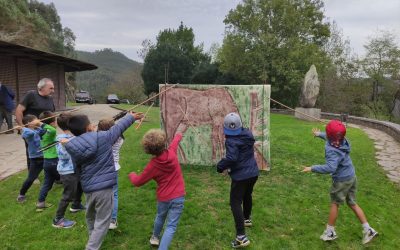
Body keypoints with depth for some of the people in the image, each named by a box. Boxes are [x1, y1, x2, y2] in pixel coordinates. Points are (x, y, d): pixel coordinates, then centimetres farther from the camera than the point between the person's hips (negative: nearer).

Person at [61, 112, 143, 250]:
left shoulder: (73, 147, -2)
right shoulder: (103, 137, -12)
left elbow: (77, 167, 4)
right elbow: (119, 127, 1)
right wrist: (131, 117, 17)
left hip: (87, 188, 5)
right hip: (104, 186, -5)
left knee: (90, 217, 28)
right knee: (102, 222, 6)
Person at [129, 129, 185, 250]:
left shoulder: (153, 165, -17)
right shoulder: (171, 152, -12)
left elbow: (138, 182, -5)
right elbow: (176, 140, 14)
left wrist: (132, 175, 17)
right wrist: (178, 135, 36)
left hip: (163, 198, 0)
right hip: (178, 197, 0)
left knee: (160, 217, 30)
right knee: (171, 226, 3)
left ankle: (155, 237, 54)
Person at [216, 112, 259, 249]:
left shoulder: (231, 141, -21)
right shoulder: (248, 134, 4)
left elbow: (231, 158, -31)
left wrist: (220, 166, -14)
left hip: (240, 176, -8)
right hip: (253, 172, 8)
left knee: (236, 203, -3)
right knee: (247, 195, 29)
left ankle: (241, 237, -7)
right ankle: (247, 219, 52)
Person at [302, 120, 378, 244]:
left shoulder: (332, 150, -29)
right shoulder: (342, 140, -3)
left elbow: (330, 168, -38)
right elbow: (329, 137, 20)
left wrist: (312, 168, -32)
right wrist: (319, 134, 33)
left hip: (342, 180, -8)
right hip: (351, 177, 8)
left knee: (335, 204, 10)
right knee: (352, 203, 19)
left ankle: (330, 231, 23)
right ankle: (368, 230, 23)